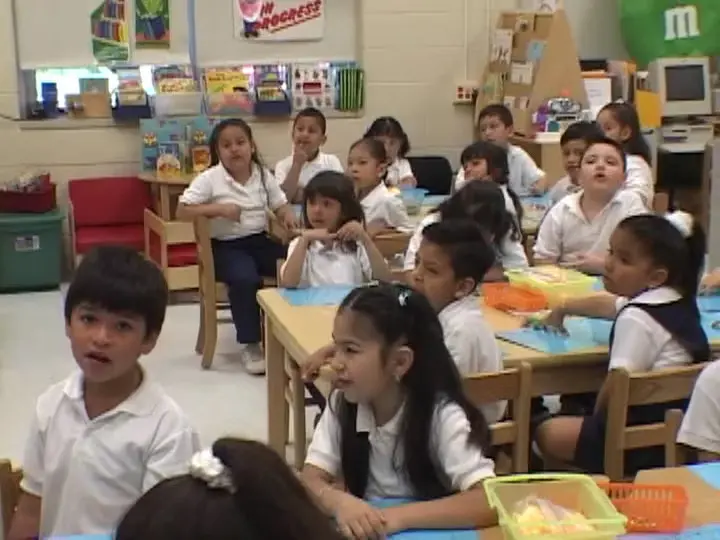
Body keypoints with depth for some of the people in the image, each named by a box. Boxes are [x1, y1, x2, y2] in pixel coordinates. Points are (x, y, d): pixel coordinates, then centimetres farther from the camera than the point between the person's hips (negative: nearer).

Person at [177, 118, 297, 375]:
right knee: (245, 279, -34)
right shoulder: (209, 179, -8)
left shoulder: (263, 175, 5)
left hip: (260, 241, 5)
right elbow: (182, 211, -12)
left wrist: (288, 216, -16)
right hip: (226, 246, -4)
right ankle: (249, 345, -14)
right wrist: (218, 209, -22)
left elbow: (281, 205, 9)